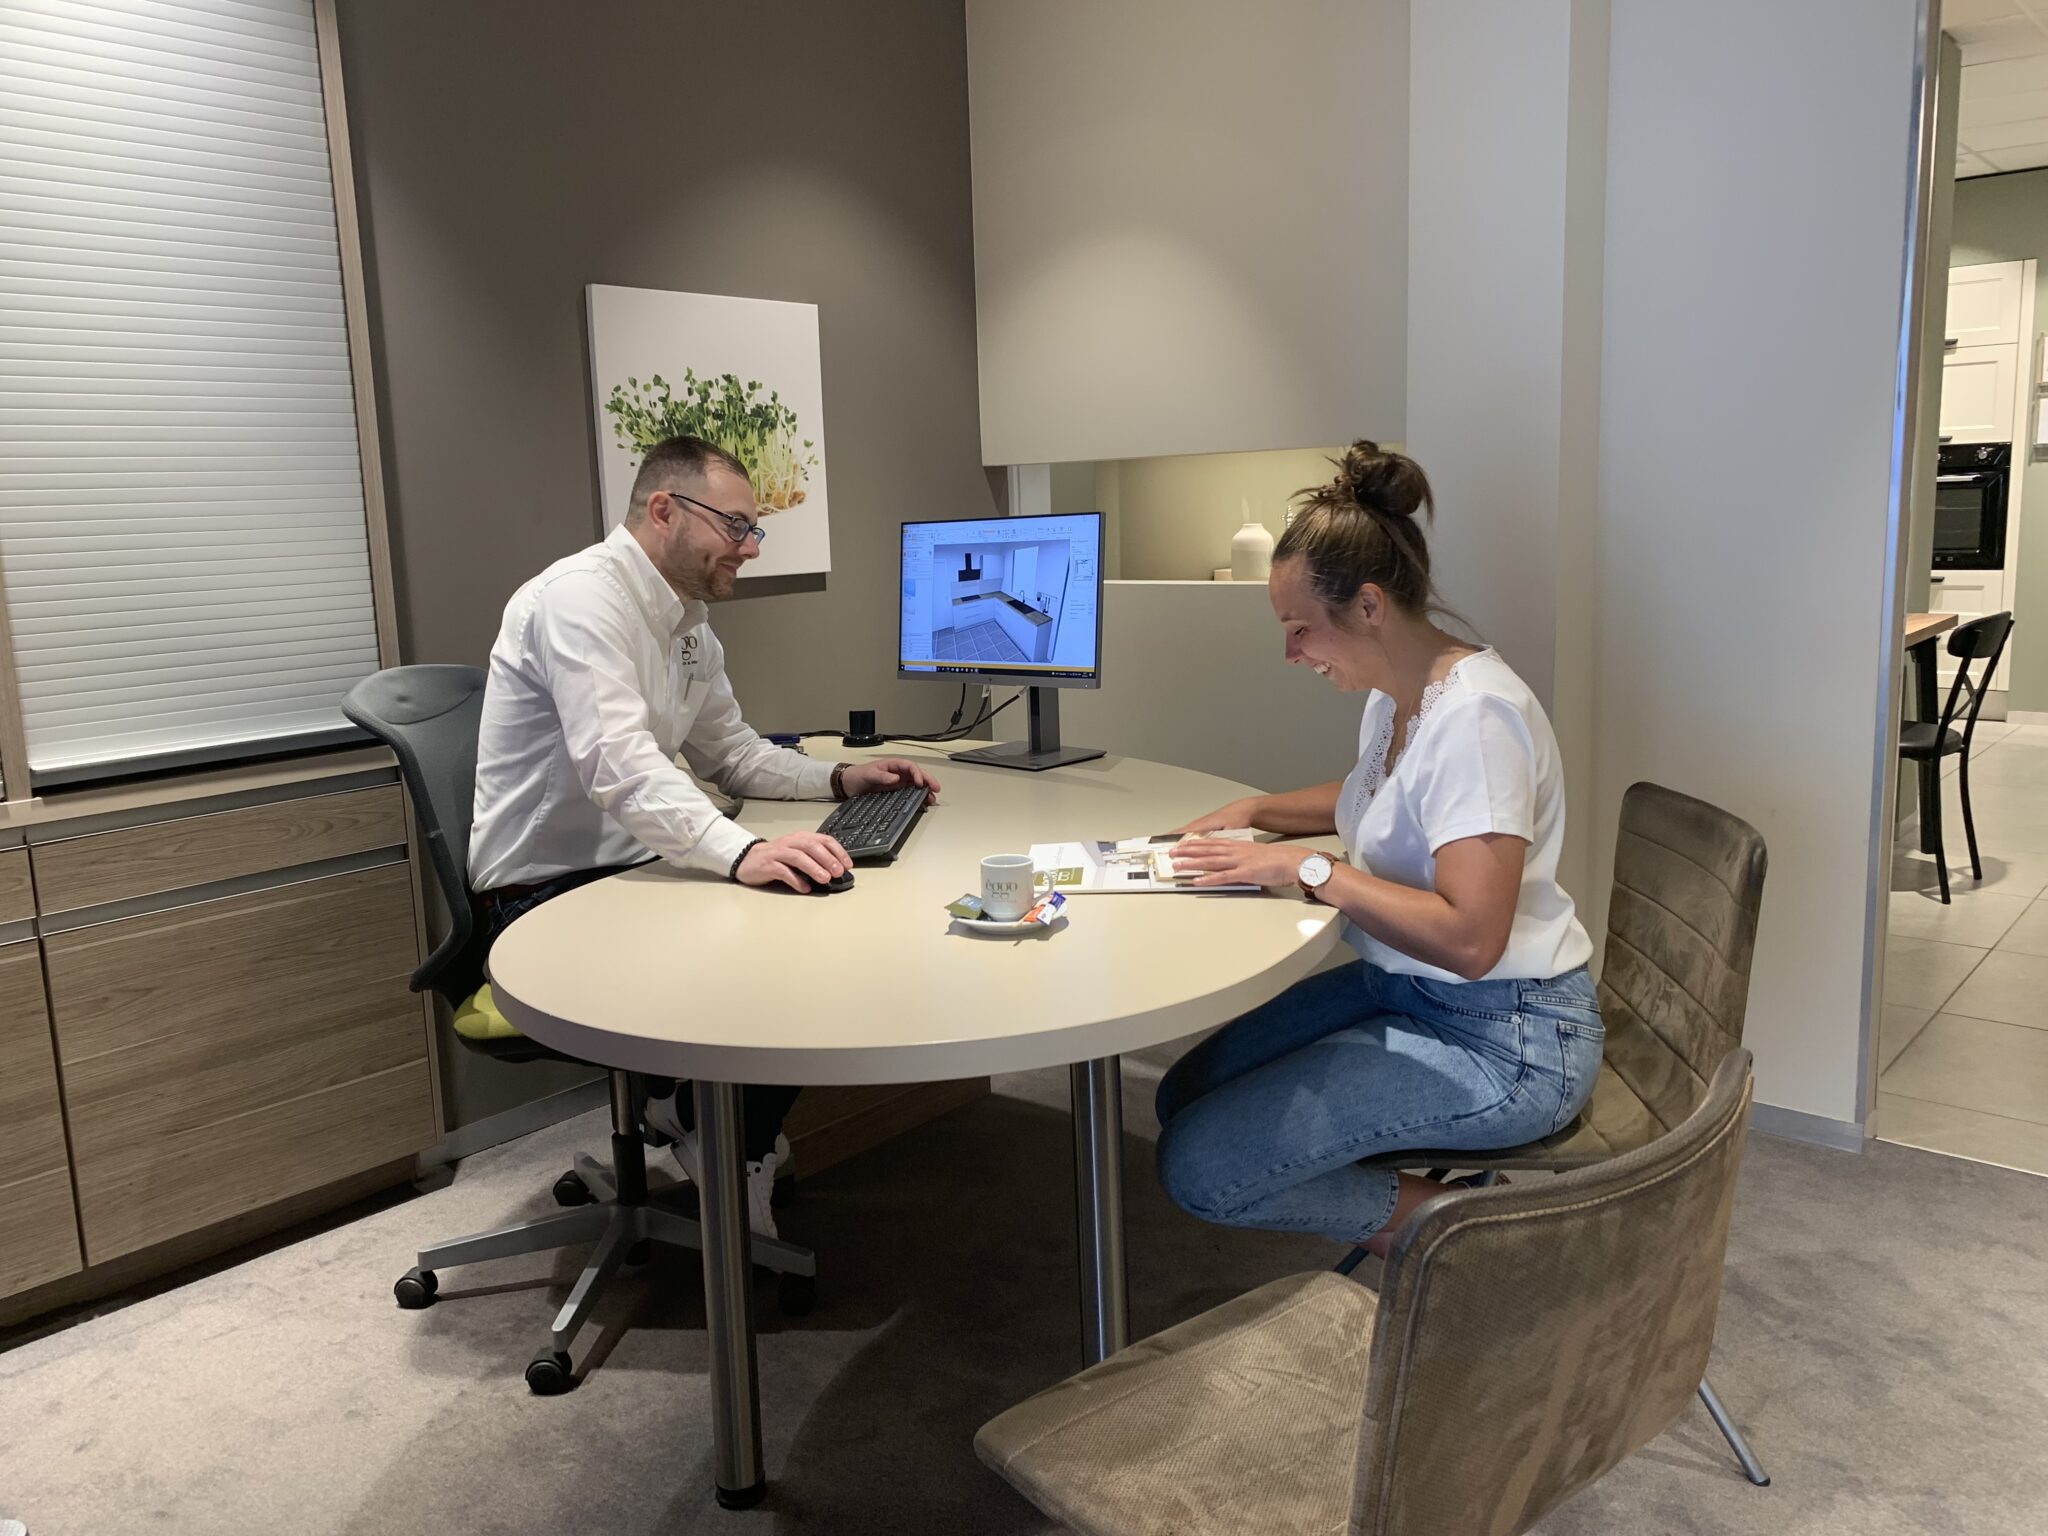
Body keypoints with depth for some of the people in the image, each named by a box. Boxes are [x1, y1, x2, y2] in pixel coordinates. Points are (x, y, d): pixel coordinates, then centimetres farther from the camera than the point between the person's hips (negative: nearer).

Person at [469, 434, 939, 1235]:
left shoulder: (689, 622, 10)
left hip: (622, 871, 9)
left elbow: (733, 753, 18)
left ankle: (694, 1110, 8)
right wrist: (741, 852, -48)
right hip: (547, 896, -9)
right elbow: (620, 765, -35)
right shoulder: (580, 597, -20)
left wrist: (839, 777, 2)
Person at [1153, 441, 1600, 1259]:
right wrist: (1257, 811, 13)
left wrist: (1306, 868, -23)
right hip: (1402, 990, 10)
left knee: (1197, 1166, -17)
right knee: (1187, 1092, 4)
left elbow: (1469, 938, -31)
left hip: (1502, 1037, -10)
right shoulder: (1396, 694, 6)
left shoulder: (1474, 714, -24)